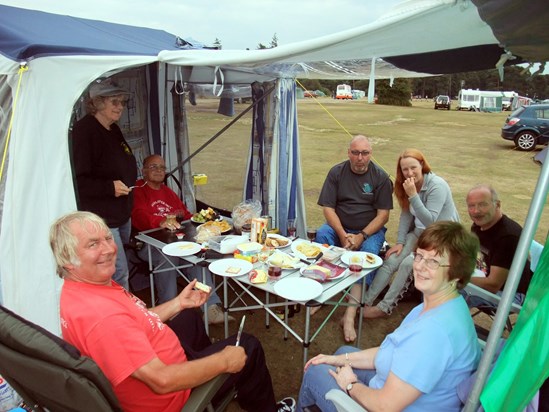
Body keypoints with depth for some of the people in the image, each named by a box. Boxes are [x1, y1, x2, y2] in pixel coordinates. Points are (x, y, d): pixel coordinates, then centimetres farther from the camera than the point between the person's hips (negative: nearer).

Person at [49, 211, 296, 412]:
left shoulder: (82, 286, -8)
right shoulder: (100, 317, -39)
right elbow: (162, 380, -37)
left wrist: (178, 303, 7)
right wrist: (223, 361, -24)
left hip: (150, 358, 9)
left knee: (189, 317, 31)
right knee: (248, 347, 7)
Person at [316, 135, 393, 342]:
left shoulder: (381, 177, -2)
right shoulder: (337, 172, 0)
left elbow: (383, 214, -6)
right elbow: (328, 208, -5)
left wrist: (361, 236, -20)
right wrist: (343, 235, -18)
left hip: (370, 230, -1)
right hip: (340, 227, 1)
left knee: (369, 252, -31)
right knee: (322, 234, -30)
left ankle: (350, 315, -36)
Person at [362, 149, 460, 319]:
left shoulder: (437, 186, -22)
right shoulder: (407, 185, 0)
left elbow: (430, 221, -26)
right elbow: (406, 214, 4)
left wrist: (413, 195, -33)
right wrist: (399, 242, -5)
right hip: (419, 232, 6)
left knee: (408, 263, -25)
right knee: (390, 260, -15)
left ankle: (385, 307, -13)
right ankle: (365, 301, -14)